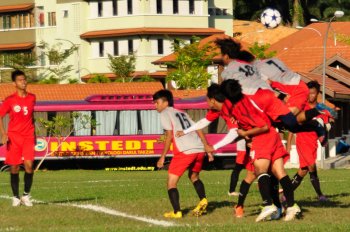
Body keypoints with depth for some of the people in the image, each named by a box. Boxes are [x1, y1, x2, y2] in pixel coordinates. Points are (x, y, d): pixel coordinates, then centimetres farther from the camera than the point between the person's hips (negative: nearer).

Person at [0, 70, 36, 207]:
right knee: (14, 167, 3)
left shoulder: (32, 98, 6)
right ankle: (15, 197, 15)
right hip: (13, 137, -1)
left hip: (28, 136, 1)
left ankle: (26, 195, 2)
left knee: (29, 165, -13)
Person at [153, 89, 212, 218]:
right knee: (194, 176, 29)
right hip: (199, 149, 7)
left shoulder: (165, 114, 8)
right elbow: (199, 130, 21)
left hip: (185, 151, -7)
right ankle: (203, 200, 8)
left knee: (172, 181, 1)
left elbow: (169, 136, -3)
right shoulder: (182, 113, 29)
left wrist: (162, 157, -1)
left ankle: (177, 212, -10)